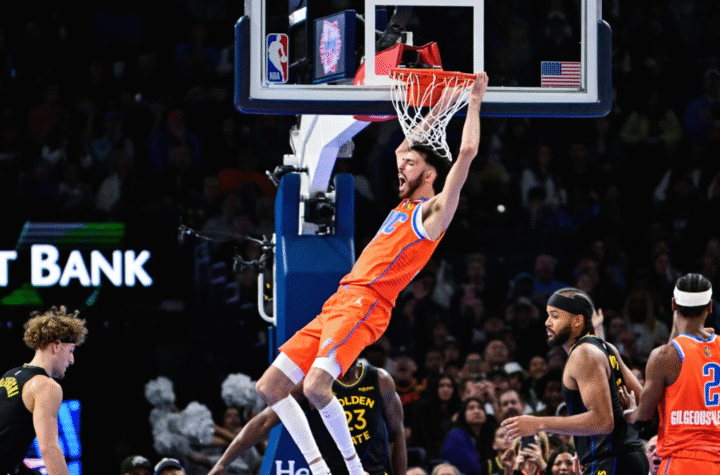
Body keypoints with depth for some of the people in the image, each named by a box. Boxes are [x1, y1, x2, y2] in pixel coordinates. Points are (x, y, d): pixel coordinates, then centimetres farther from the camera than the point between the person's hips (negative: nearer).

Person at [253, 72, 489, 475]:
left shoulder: (434, 210, 1)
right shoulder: (404, 207, 25)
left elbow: (467, 152, -7)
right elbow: (402, 151, 41)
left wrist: (474, 102, 2)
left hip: (365, 305, -9)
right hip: (338, 303, 9)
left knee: (316, 385, -29)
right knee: (270, 386, 2)